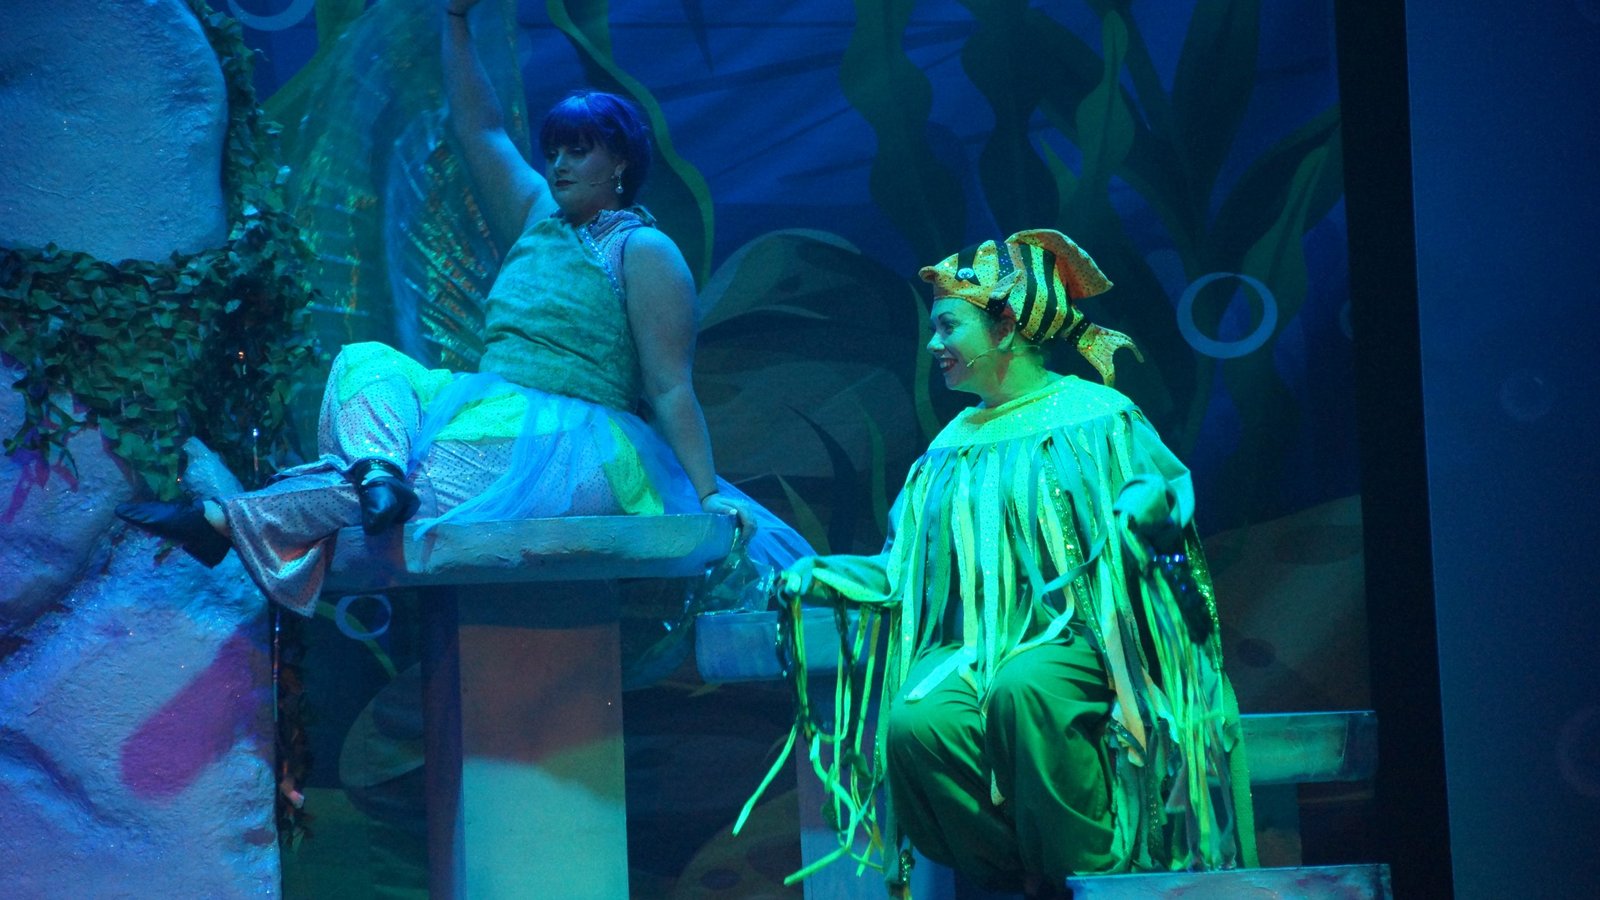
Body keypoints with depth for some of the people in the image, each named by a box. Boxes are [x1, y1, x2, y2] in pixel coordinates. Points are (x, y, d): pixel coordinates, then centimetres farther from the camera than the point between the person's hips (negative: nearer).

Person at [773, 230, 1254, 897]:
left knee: (1022, 691, -41)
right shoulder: (956, 444, 22)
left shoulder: (1093, 416, 5)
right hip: (973, 647, 5)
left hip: (1074, 639, -4)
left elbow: (1169, 488, -4)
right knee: (915, 723, -30)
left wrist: (1148, 509, -26)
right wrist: (819, 576, 10)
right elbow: (905, 568, 22)